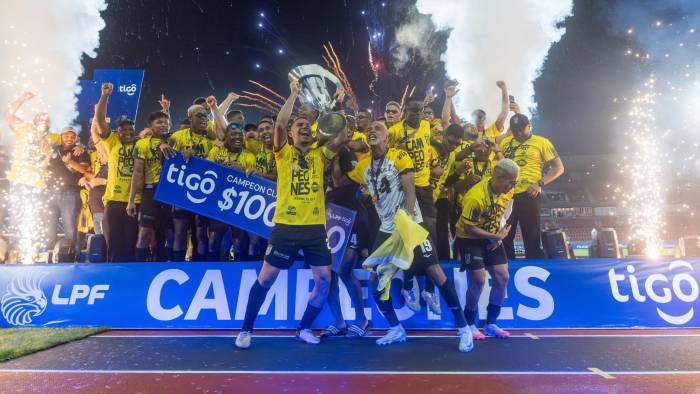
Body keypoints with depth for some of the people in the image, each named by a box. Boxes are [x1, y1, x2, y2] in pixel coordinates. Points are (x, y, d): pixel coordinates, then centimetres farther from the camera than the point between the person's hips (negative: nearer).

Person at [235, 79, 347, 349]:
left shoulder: (320, 155, 12)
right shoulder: (284, 152, 5)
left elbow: (341, 138, -1)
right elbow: (280, 124, -10)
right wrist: (294, 94, -4)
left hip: (315, 227, 3)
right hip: (286, 226, -3)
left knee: (324, 279, 2)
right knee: (266, 277, 4)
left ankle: (304, 329, 21)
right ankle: (246, 329, 21)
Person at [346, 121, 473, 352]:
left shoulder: (399, 157, -7)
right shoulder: (363, 166, 8)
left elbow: (410, 191, -15)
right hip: (387, 229, 6)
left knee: (435, 273, -6)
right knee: (375, 279, 1)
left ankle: (463, 329, 8)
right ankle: (396, 330, 18)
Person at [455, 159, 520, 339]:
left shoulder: (507, 191, -8)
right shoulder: (476, 196, -31)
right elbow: (468, 228, -24)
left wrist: (499, 236, -4)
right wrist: (495, 237, -21)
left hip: (492, 238, 7)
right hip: (469, 238, -7)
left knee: (502, 277, 1)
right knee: (478, 279, -12)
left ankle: (491, 324, 17)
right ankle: (469, 325, 9)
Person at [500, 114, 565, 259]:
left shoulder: (541, 142, 2)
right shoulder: (505, 142, 13)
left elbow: (559, 168, 0)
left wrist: (539, 183, -14)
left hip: (528, 196, -4)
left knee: (531, 239, 2)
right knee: (504, 237, 11)